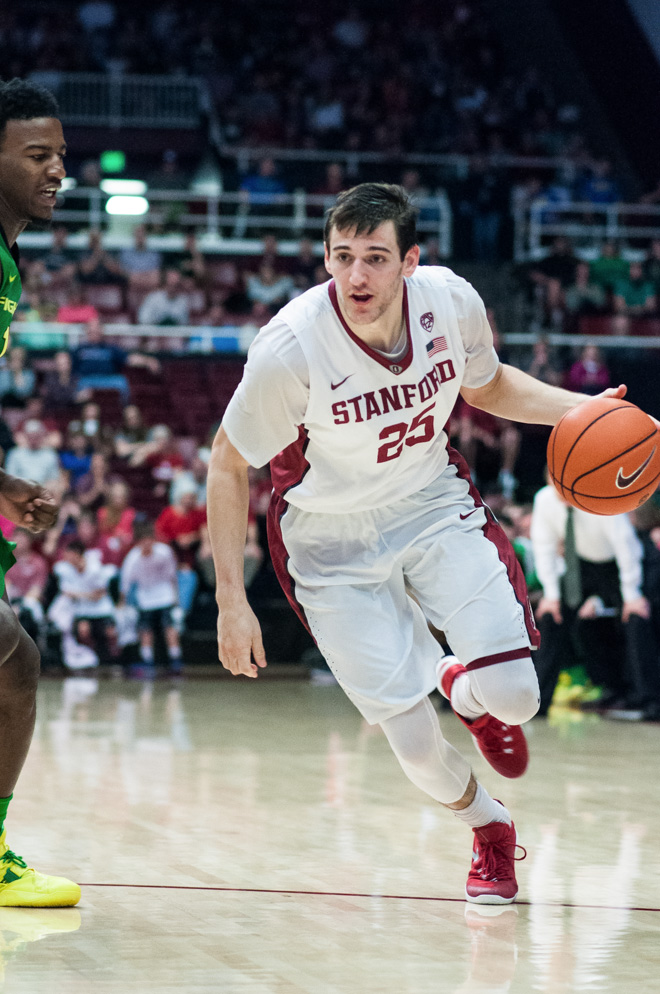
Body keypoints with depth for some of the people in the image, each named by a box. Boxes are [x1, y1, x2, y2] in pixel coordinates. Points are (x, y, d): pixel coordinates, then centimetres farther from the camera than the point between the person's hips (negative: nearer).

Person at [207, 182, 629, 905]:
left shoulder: (452, 302, -16)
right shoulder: (288, 348, -28)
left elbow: (488, 387, 7)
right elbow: (229, 467, -13)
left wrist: (579, 410, -10)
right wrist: (231, 602, -15)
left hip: (434, 505, 3)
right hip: (334, 543, -3)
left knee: (513, 696, -14)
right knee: (413, 742, -9)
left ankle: (466, 690, 25)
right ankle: (489, 831, 25)